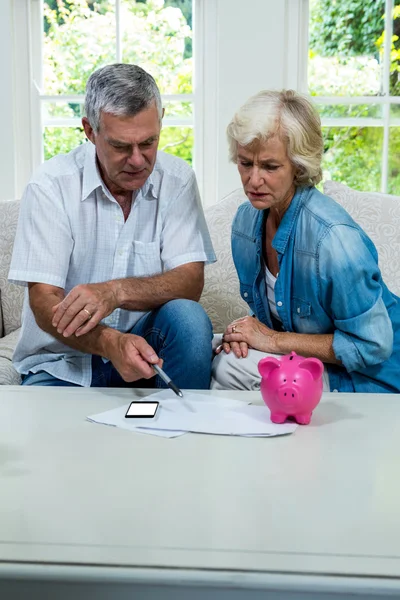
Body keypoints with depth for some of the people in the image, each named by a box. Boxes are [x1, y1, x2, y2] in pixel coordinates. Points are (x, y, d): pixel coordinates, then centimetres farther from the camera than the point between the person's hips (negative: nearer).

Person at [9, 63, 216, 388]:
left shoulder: (177, 179, -4)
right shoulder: (50, 185, -11)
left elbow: (190, 282, -11)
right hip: (62, 359, -3)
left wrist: (115, 291, -30)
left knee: (187, 317, -26)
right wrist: (110, 343, -37)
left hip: (144, 343, 3)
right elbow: (44, 302, -17)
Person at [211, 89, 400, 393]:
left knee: (233, 366, -24)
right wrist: (249, 329, -12)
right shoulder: (247, 219, -2)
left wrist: (275, 340, -21)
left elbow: (371, 346, -23)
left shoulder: (333, 236, -28)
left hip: (367, 378, -7)